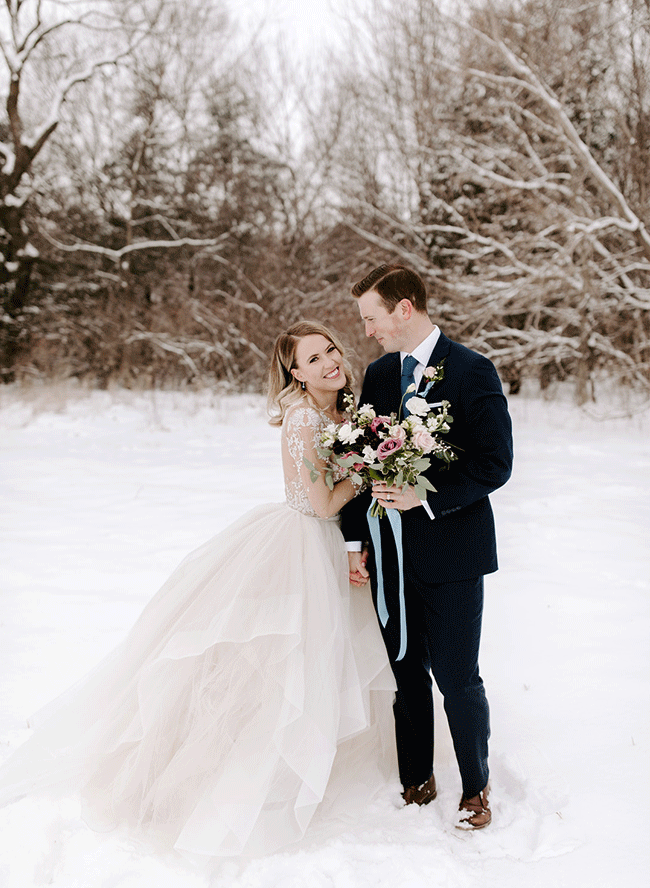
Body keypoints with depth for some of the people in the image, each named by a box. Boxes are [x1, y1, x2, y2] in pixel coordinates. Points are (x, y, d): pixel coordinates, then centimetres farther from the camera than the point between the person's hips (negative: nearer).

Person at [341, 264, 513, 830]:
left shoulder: (473, 371, -9)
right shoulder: (378, 374, 9)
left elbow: (495, 463, -13)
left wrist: (427, 497, -21)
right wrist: (356, 540, 6)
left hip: (451, 550, -5)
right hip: (392, 553, 5)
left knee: (457, 678, 2)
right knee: (406, 673, 14)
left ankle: (476, 789, 23)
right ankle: (416, 781, 31)